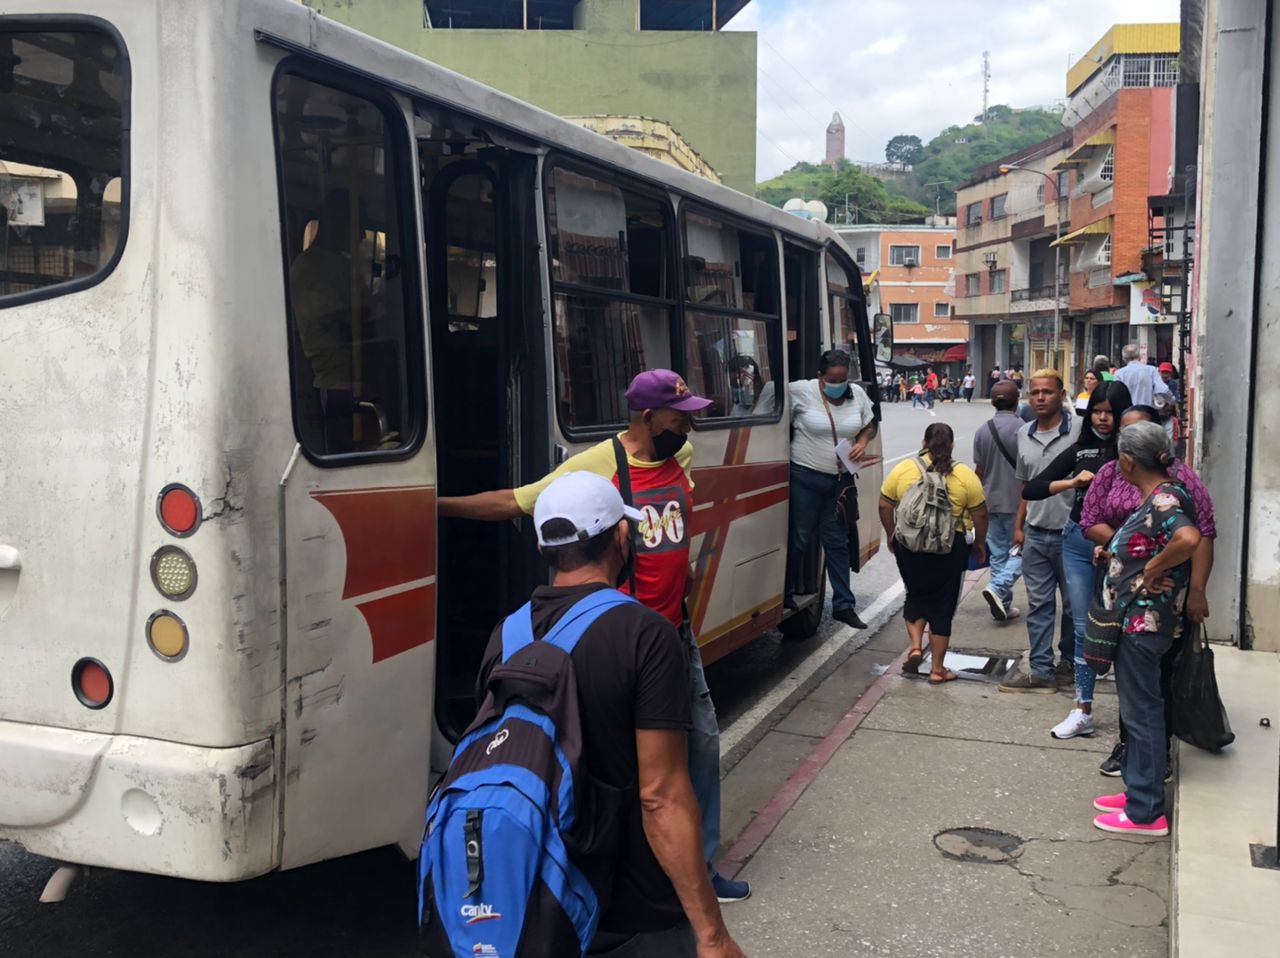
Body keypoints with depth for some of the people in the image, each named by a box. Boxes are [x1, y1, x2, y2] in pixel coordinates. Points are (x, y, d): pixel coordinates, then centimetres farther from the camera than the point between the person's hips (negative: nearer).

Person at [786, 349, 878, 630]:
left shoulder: (857, 394, 2)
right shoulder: (800, 392, -13)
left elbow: (869, 425, 15)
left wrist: (862, 442, -6)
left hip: (841, 479, 5)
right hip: (806, 478, -4)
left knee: (837, 542, 12)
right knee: (799, 540, 3)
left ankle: (843, 605, 18)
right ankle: (787, 597, 18)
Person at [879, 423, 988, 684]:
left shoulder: (903, 469, -1)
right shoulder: (965, 475, -4)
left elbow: (885, 506, 3)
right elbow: (980, 514, 0)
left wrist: (890, 535, 16)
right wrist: (980, 542, 14)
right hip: (950, 548, -1)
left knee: (915, 595, 21)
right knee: (942, 606, 7)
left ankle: (915, 646, 6)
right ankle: (938, 669, 13)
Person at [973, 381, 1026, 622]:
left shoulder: (983, 431, 3)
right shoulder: (1021, 429, -12)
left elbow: (979, 470, 9)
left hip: (991, 502, 5)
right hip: (1017, 502, -5)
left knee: (998, 553, 11)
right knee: (1019, 551, 6)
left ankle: (1004, 605, 14)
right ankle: (997, 588, -14)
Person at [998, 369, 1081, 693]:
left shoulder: (1079, 430, -10)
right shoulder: (1024, 435, 8)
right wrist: (1019, 526, 15)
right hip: (1035, 535, 5)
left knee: (1075, 605, 11)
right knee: (1039, 605, 7)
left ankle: (1070, 663, 27)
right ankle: (1041, 670, 13)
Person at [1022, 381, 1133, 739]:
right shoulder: (1079, 451, 6)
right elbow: (1031, 490, 4)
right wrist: (1072, 482, -11)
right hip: (1078, 542, 4)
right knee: (1084, 628, 9)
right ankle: (1083, 712, 15)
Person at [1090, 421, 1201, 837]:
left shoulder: (1164, 499, -21)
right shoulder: (1156, 498, 9)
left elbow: (1189, 539, -40)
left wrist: (1152, 570, -26)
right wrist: (1114, 555, 6)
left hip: (1145, 623, -10)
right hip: (1134, 619, 10)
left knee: (1142, 711, 0)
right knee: (1138, 709, 19)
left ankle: (1146, 813, 10)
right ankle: (1138, 790, 32)